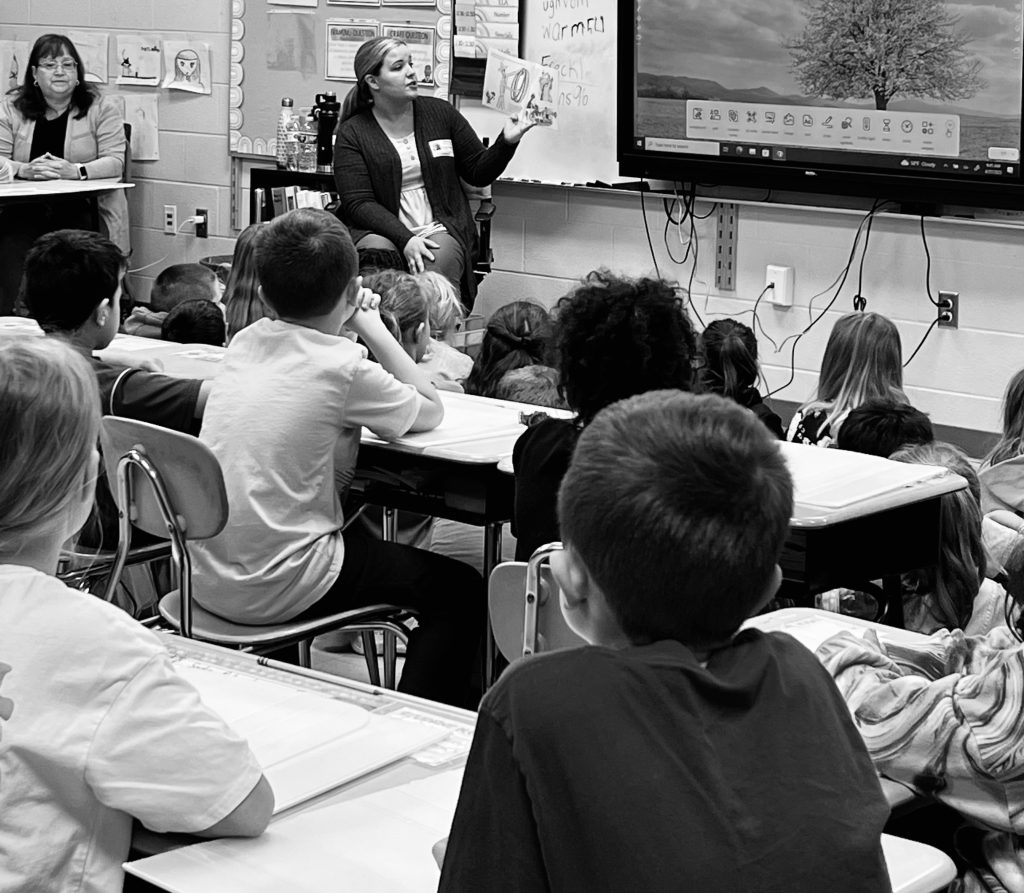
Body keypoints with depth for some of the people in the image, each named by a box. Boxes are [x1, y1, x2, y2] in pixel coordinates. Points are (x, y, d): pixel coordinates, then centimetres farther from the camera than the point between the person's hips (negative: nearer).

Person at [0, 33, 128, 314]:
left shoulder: (102, 108, 4)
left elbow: (115, 162, -4)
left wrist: (76, 171, -22)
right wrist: (25, 170, -19)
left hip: (81, 210, -2)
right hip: (24, 211, 2)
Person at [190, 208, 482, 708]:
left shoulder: (245, 343, 4)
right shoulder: (339, 365, -15)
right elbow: (430, 412, 1)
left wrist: (351, 331, 11)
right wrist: (371, 328, 4)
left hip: (207, 580, 7)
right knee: (460, 591, 6)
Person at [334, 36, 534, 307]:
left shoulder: (440, 112, 10)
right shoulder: (352, 133, 2)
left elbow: (479, 173, 14)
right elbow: (358, 203, -6)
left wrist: (506, 143, -6)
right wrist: (405, 239, -20)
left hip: (441, 229, 1)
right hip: (382, 230, -1)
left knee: (436, 265, -32)